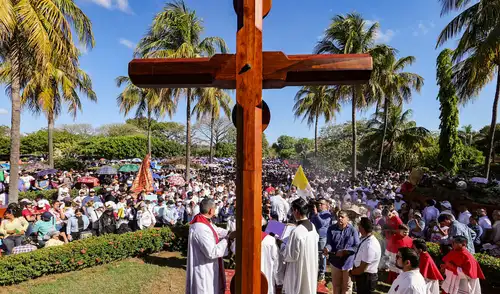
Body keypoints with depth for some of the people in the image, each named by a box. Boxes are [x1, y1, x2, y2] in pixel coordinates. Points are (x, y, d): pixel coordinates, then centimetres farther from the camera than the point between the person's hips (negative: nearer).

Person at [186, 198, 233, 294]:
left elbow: (216, 230, 14)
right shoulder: (201, 228, -31)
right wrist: (227, 239, -21)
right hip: (203, 270, -10)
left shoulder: (202, 221, 0)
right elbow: (212, 252, -31)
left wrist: (230, 233, 1)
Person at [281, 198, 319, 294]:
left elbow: (290, 256, -23)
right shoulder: (312, 226, -4)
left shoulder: (297, 232, -29)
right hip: (310, 268, 8)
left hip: (299, 271, -7)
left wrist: (282, 245, -5)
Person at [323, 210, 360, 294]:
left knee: (347, 286, 19)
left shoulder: (353, 230, -14)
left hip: (348, 262, -1)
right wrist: (327, 249, -33)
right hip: (335, 262, 2)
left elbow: (357, 246, -15)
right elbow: (329, 243, -11)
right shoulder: (331, 229, -8)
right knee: (336, 284, 20)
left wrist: (344, 251, -25)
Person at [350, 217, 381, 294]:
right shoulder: (365, 239, -3)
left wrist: (351, 272, -10)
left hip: (366, 278, -8)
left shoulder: (369, 246, -32)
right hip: (363, 276, 8)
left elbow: (362, 269, -26)